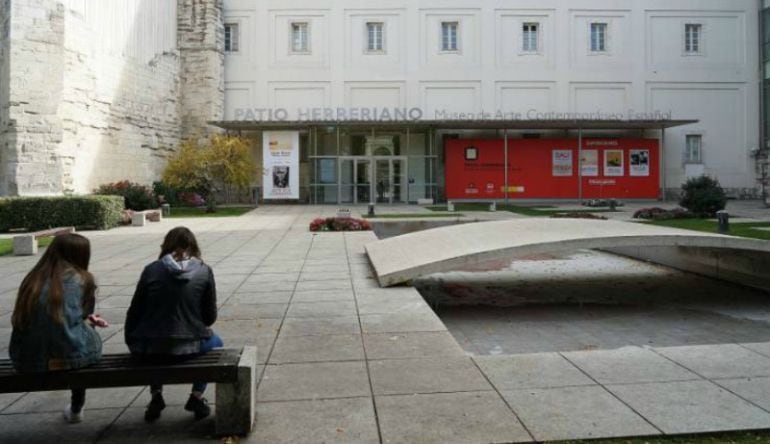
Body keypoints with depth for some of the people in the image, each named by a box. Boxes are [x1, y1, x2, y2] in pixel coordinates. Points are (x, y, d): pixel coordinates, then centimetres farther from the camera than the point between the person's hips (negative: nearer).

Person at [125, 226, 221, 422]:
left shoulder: (151, 270, -2)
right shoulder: (204, 271, -5)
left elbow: (134, 311, 3)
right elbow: (210, 317, 0)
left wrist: (130, 341, 20)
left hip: (148, 349, 2)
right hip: (188, 347, -2)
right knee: (215, 341, 31)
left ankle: (156, 396, 27)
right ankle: (196, 396, 18)